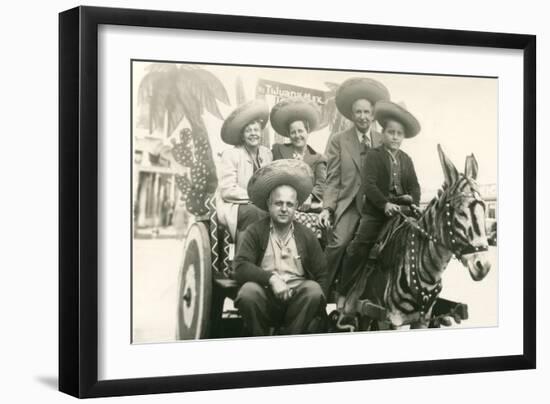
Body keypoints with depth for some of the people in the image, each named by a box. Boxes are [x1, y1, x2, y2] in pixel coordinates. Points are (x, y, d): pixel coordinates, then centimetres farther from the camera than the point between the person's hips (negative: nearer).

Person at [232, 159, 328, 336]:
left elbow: (322, 274, 10)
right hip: (266, 298, -2)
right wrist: (271, 278, -22)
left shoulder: (306, 236, 12)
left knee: (314, 289, -28)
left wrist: (317, 307, -5)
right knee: (248, 291, -32)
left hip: (298, 299, 2)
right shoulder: (255, 232, 5)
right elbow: (240, 268, -8)